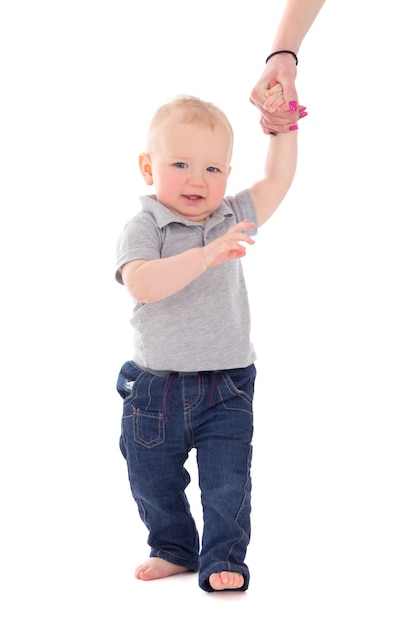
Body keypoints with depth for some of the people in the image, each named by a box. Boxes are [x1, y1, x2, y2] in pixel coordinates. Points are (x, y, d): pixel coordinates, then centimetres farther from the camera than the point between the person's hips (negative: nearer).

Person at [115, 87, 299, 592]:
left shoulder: (232, 218, 3)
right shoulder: (142, 228, -13)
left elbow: (277, 181, 5)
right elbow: (141, 285, -30)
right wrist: (205, 255, -36)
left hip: (226, 387, 2)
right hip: (154, 388, -1)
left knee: (227, 482, -2)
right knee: (152, 481, 14)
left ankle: (222, 559, 16)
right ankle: (174, 549, 35)